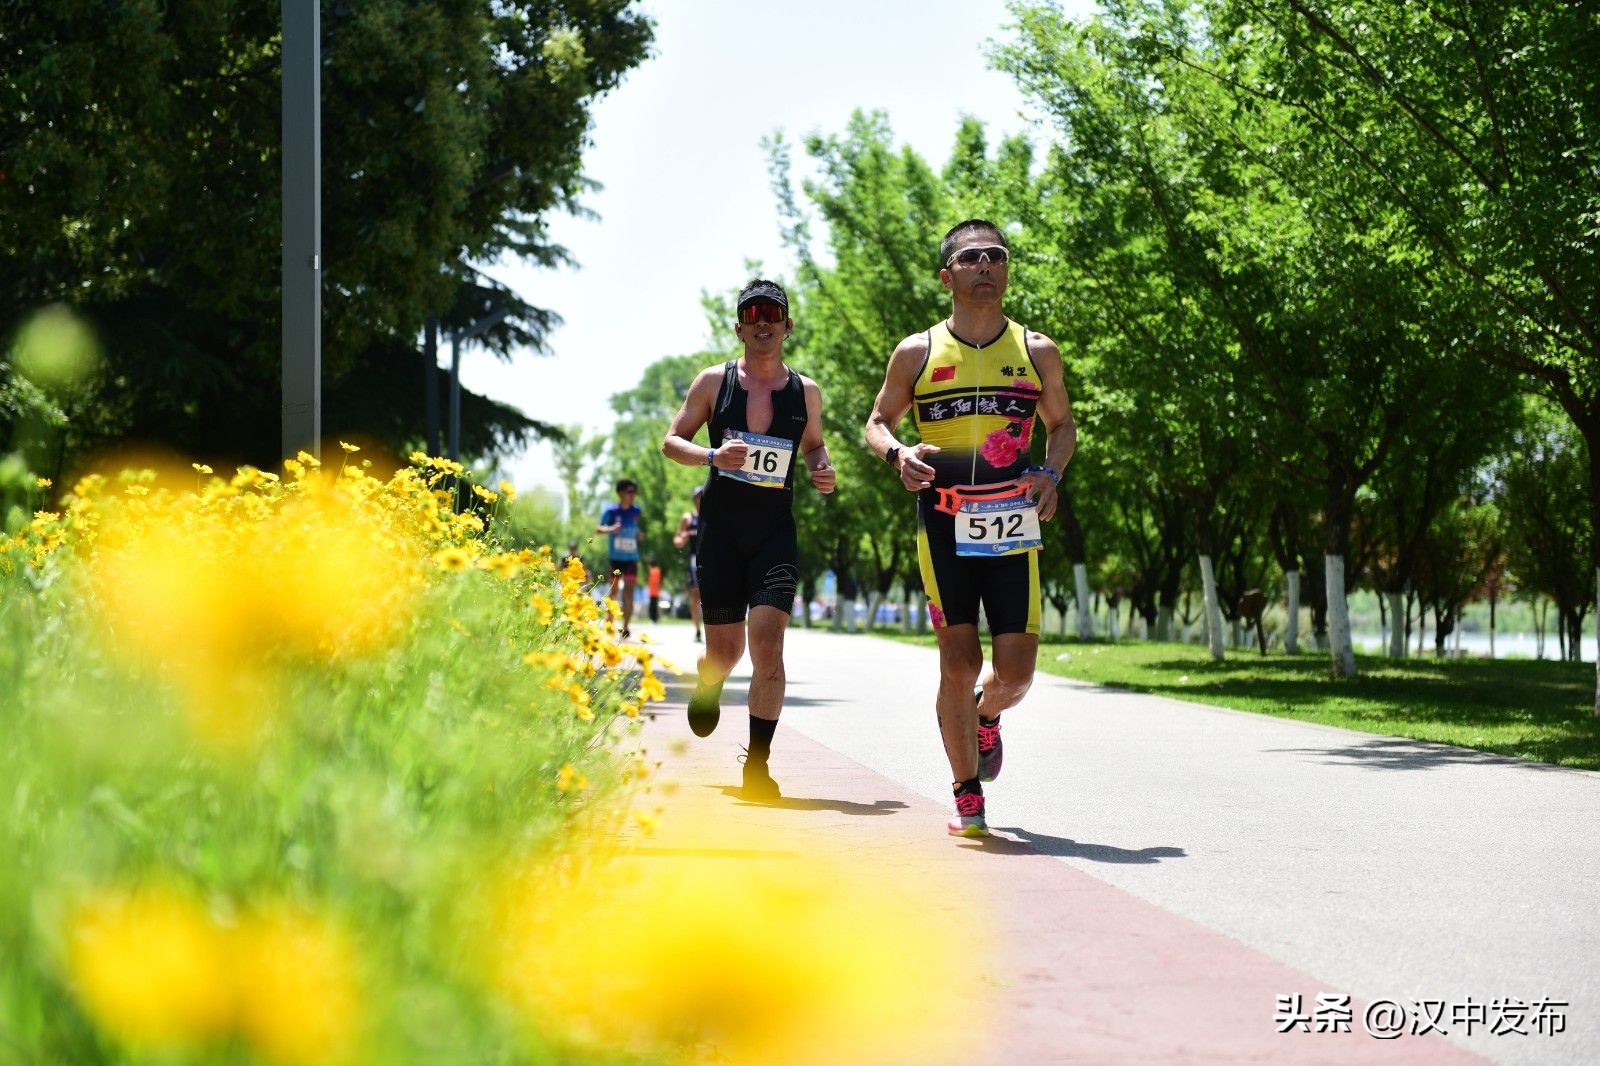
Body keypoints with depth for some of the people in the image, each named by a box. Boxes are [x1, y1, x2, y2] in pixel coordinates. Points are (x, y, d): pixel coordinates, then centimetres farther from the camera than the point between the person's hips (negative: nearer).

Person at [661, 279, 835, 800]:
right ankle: (708, 687, 46)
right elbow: (672, 441, 5)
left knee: (768, 641, -15)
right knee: (725, 648, 6)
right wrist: (712, 455, -15)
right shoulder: (714, 381, 1)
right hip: (720, 528, 0)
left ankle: (757, 764, -10)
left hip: (776, 532, 0)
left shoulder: (806, 392, 6)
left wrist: (822, 470, -1)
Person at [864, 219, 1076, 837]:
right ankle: (967, 798, 11)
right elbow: (878, 422, 12)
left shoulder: (1037, 351, 7)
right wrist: (897, 454, -10)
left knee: (1015, 671, -4)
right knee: (959, 663, -5)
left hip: (1013, 528, 1)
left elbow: (1061, 423, 18)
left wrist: (1051, 473, -2)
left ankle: (986, 718, 34)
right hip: (943, 527, -1)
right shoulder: (917, 353, 3)